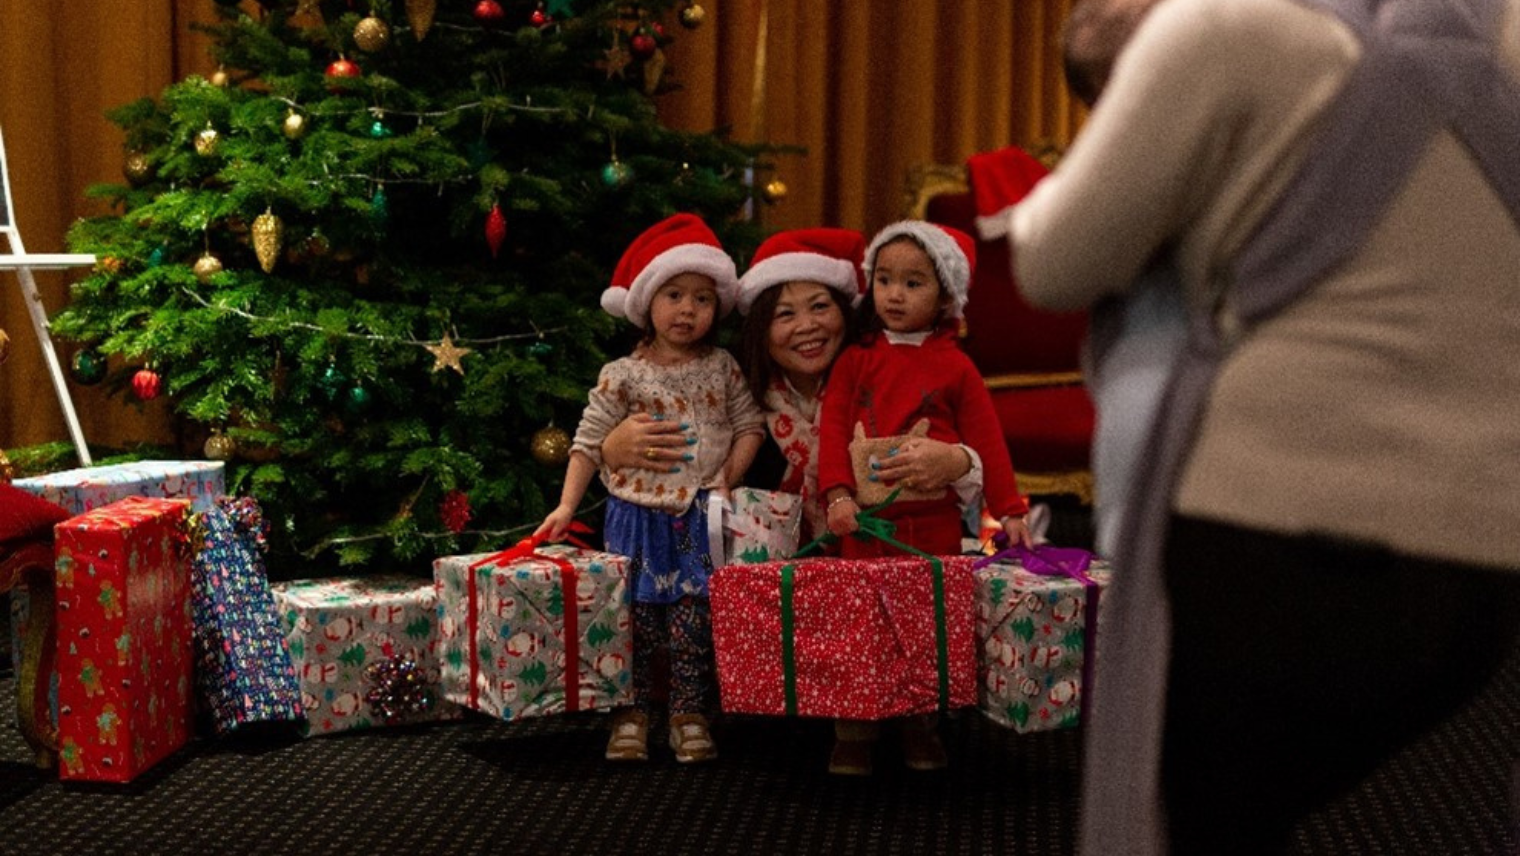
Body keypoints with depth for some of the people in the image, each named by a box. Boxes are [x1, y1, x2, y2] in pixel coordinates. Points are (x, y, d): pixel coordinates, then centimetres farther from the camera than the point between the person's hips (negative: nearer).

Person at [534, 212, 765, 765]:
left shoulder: (721, 368, 5)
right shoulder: (622, 376, -2)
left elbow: (749, 425, 8)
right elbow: (589, 443, -1)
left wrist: (728, 478, -6)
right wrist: (567, 505, -7)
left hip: (700, 515, 1)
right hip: (639, 515, -1)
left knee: (694, 621, -1)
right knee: (636, 618, 1)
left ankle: (689, 714, 9)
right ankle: (632, 715, 11)